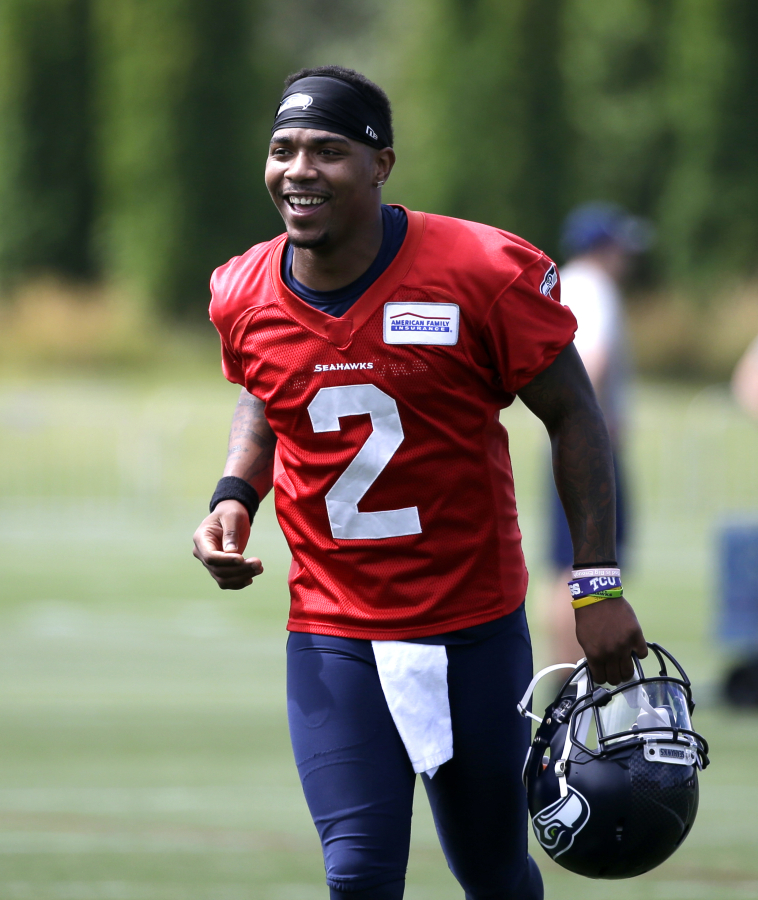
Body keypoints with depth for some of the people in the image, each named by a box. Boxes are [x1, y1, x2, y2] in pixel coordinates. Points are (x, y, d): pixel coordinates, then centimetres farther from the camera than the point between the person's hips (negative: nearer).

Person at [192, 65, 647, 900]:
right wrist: (234, 495, 1)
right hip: (331, 634, 2)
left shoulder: (484, 274, -15)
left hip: (475, 625, -2)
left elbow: (571, 415, -5)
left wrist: (597, 585, -8)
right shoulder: (243, 297, -3)